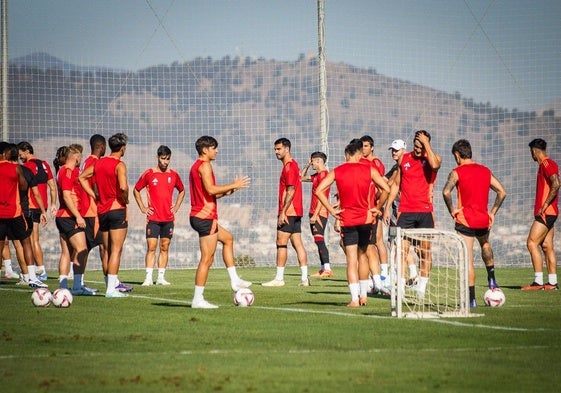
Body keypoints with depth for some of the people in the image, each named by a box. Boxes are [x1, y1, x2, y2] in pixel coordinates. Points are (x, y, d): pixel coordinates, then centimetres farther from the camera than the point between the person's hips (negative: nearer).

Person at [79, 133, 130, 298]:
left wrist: (95, 196, 13)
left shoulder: (99, 163, 9)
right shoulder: (119, 165, -12)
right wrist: (125, 200, -8)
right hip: (117, 210, -7)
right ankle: (112, 289, -8)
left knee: (107, 251, 14)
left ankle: (112, 284, 23)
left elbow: (82, 177, 19)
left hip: (101, 211, 7)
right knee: (116, 250, -5)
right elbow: (123, 187, -27)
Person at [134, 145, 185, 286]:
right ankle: (148, 278, -8)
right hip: (153, 218, -3)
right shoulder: (149, 174, -1)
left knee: (165, 248, 4)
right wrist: (142, 207, 2)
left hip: (168, 218, 3)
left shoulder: (173, 175, 7)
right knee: (151, 247, -7)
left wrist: (176, 207, 11)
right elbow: (136, 190, 9)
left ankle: (161, 277, 8)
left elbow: (182, 191, 23)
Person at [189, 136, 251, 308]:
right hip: (205, 217, -11)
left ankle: (234, 280, 23)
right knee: (207, 259, -7)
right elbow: (210, 189, -24)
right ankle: (198, 299, -6)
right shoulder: (204, 165, -12)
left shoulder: (196, 166, 19)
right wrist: (233, 185, -15)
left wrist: (227, 191, 13)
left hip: (199, 216, 11)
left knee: (227, 238, 26)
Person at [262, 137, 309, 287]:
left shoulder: (289, 166, -13)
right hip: (296, 212, 10)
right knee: (298, 244, 7)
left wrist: (283, 212, -21)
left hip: (288, 212, -10)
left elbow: (291, 191, -19)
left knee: (281, 243, -6)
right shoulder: (293, 165, 18)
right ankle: (304, 278, 4)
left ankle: (279, 278, -5)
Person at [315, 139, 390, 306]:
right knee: (362, 255, 18)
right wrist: (377, 208, 5)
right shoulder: (369, 170, 0)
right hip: (365, 218, 1)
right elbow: (386, 189, -5)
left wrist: (331, 210, -3)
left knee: (351, 259, 0)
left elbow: (319, 190, -7)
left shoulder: (337, 172, 1)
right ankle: (363, 295, 21)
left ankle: (354, 299, -8)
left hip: (347, 220, -1)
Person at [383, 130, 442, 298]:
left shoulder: (433, 158, 0)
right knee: (402, 249, -5)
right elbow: (396, 184, 17)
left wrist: (426, 143, -18)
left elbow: (434, 165, -27)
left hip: (425, 212, -2)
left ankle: (422, 288, 10)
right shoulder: (404, 159, 9)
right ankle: (400, 288, -4)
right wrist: (387, 207, 12)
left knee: (425, 251, 2)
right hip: (405, 211, 2)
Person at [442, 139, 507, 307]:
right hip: (483, 220, 5)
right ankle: (491, 277, 32)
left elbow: (446, 192, -22)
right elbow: (502, 192, 9)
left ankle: (471, 299, -4)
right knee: (485, 243, 37)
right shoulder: (485, 171, 9)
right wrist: (493, 212, 13)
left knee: (468, 261, -3)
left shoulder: (457, 172, -6)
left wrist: (452, 211, -10)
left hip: (465, 221, -5)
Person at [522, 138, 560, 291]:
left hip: (545, 212, -10)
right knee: (547, 246, 8)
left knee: (532, 243, -12)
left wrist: (544, 206, -22)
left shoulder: (547, 164, -12)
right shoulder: (547, 164, 18)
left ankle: (538, 282, -14)